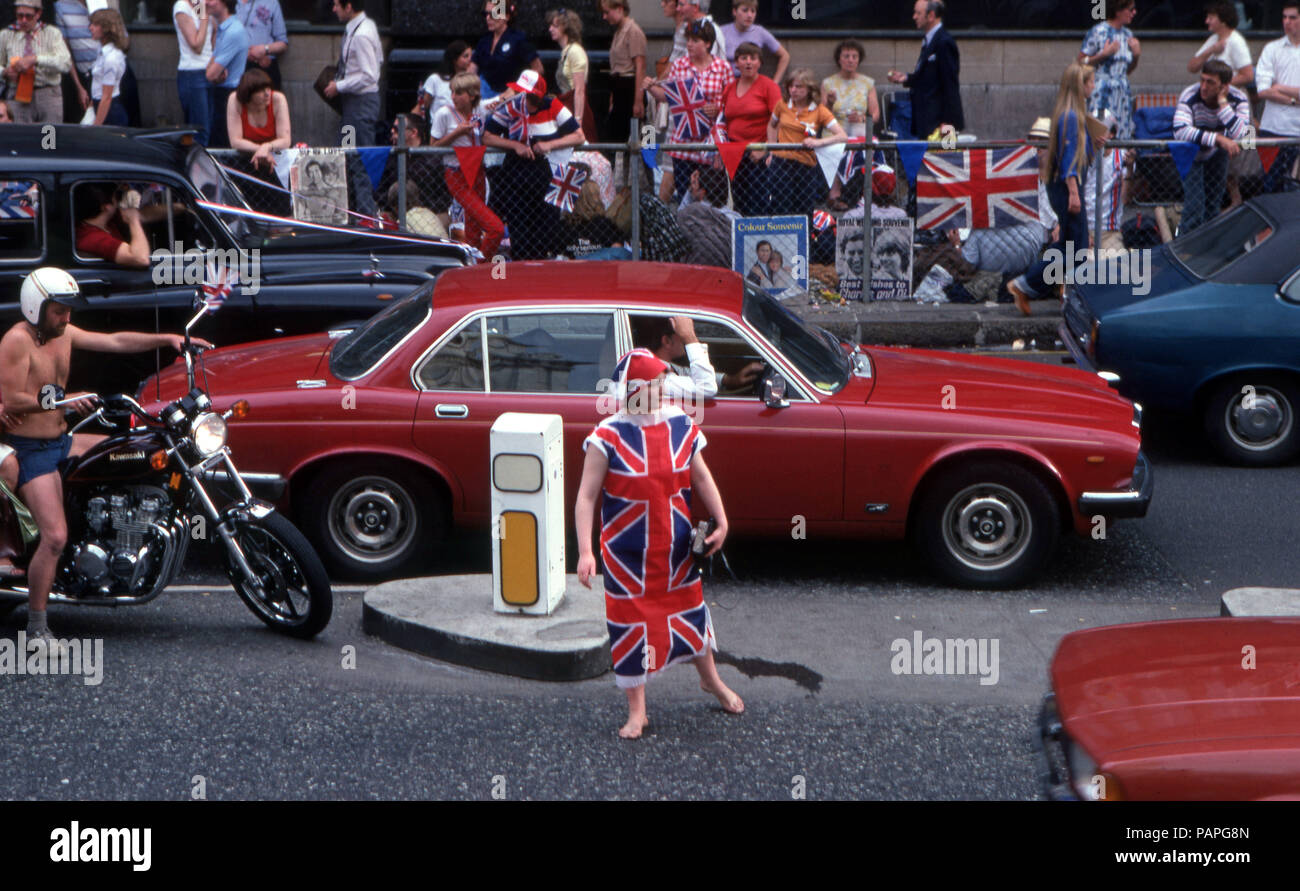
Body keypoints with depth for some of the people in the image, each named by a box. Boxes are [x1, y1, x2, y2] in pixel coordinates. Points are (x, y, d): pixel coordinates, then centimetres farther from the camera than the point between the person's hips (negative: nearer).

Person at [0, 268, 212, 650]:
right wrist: (62, 400, -27)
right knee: (55, 538, -18)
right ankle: (36, 628, -9)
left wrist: (168, 339, -1)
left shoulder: (63, 333, 7)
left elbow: (114, 341, 8)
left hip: (60, 441, 9)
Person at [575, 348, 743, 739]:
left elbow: (700, 477, 9)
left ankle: (711, 679, 45)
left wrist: (720, 522, 1)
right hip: (626, 554, -4)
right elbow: (586, 497, -16)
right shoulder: (608, 437, -17)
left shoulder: (681, 427, -4)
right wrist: (585, 552, -23)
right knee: (630, 623, 6)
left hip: (676, 548, 4)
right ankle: (636, 710, 21)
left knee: (689, 609, 20)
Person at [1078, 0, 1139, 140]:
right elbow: (1081, 62, -6)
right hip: (1102, 92, -6)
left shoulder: (1127, 34, 13)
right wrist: (1104, 54, -14)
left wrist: (1136, 56, 4)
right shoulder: (1098, 31, -6)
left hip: (1123, 94, 6)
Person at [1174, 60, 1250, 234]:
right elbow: (1180, 130, -48)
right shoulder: (1190, 96, -32)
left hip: (1217, 154, 3)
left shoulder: (1238, 99, -24)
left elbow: (1240, 134, -40)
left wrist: (1223, 102, -42)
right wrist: (1219, 139, -55)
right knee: (1194, 208, -15)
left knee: (1214, 203, 10)